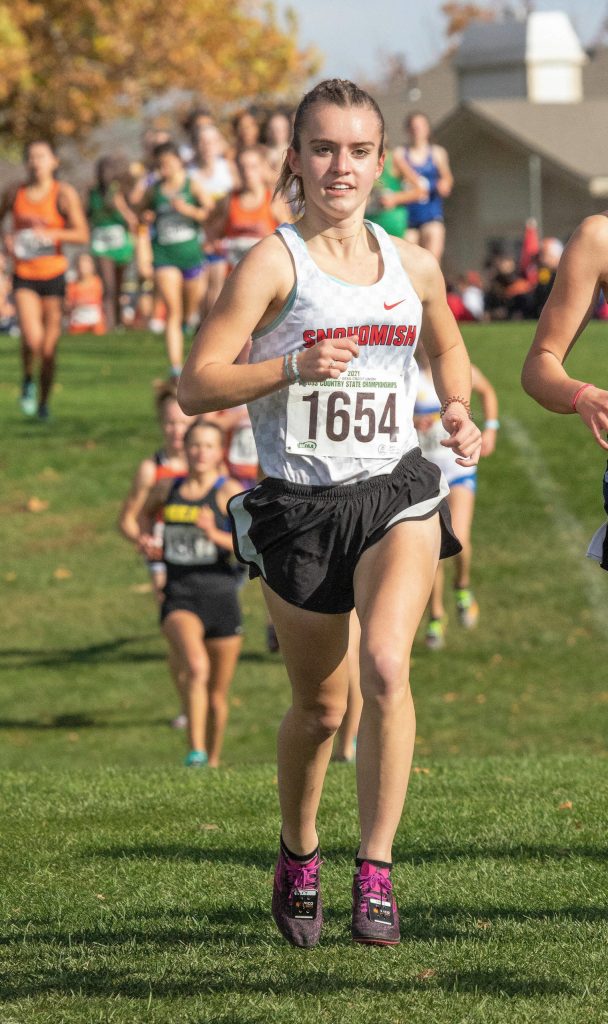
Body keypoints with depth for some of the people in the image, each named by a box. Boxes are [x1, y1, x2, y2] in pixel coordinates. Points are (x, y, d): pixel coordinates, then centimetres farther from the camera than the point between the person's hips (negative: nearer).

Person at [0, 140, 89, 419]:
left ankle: (43, 402, 23)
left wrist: (52, 234, -27)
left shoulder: (64, 194, -5)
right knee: (32, 339, -20)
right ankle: (28, 380, 11)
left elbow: (82, 235, -11)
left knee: (49, 349, 4)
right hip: (24, 275, 0)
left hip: (53, 274, 0)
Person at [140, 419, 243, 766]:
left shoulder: (229, 491, -5)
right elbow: (148, 513, 31)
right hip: (179, 598, 1)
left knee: (218, 696, 10)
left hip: (220, 597, -1)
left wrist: (215, 535, -28)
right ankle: (196, 750, -30)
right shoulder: (168, 489, 7)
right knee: (197, 666, -29)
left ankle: (212, 762, 30)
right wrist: (147, 536, 11)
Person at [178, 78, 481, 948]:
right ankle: (297, 859, 36)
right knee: (320, 706, 8)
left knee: (386, 665, -23)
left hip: (397, 493, 2)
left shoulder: (414, 266, 6)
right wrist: (294, 367, -26)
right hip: (298, 507, -2)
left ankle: (375, 872, -15)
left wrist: (458, 411, 8)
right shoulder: (274, 263, -7)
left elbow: (449, 349, 27)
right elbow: (196, 386, -13)